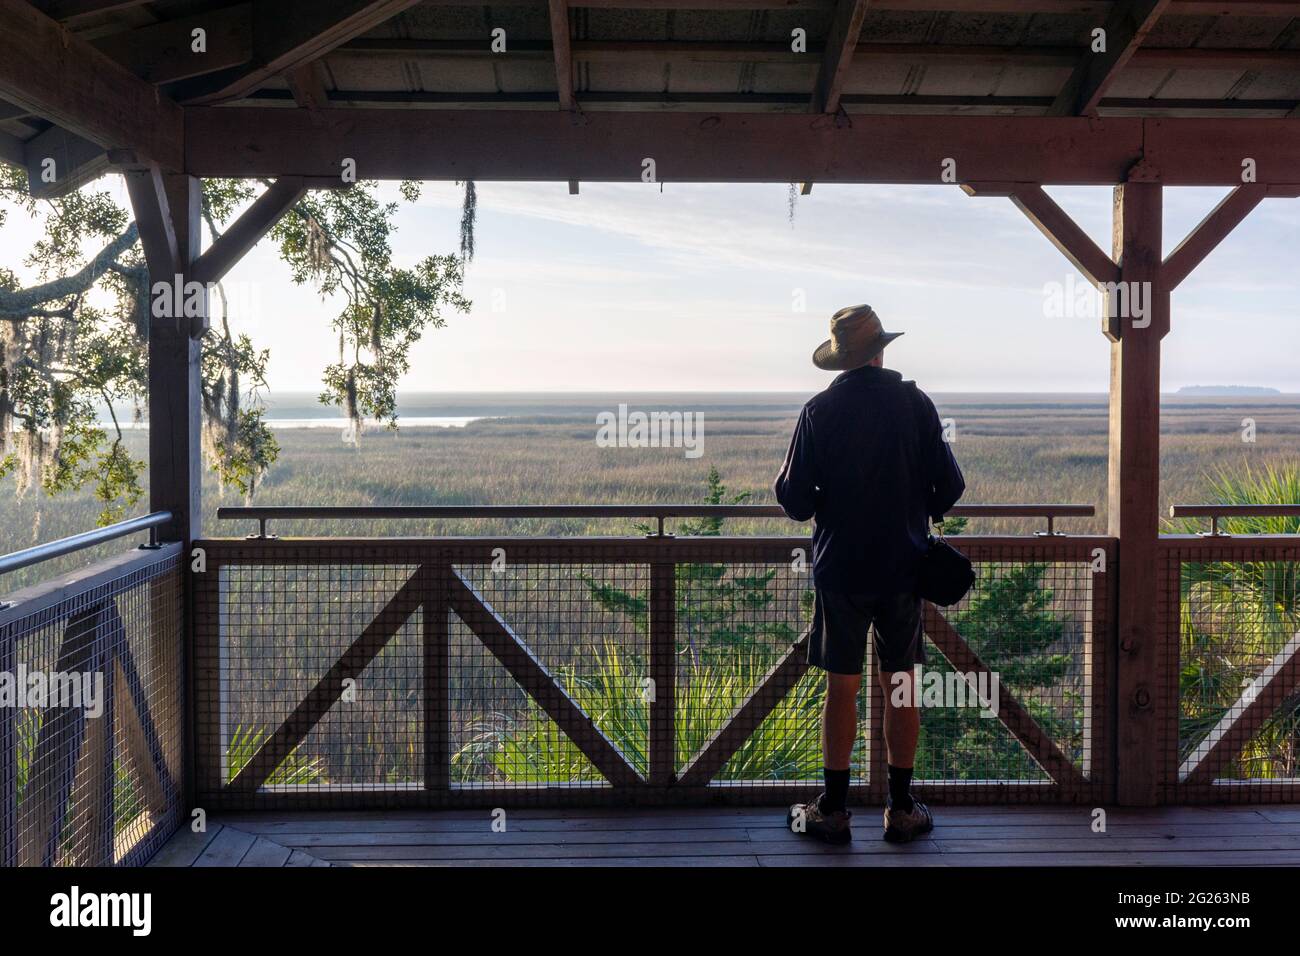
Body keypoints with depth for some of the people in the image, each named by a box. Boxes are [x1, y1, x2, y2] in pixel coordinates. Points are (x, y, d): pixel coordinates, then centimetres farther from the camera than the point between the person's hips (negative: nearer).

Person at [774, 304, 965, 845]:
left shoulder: (820, 410, -7)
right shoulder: (915, 403, -4)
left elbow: (795, 499, -7)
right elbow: (949, 486, -2)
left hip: (840, 567, -1)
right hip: (904, 566, 1)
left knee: (842, 688, 6)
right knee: (901, 687, 9)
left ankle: (832, 811, 12)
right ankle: (901, 810, 16)